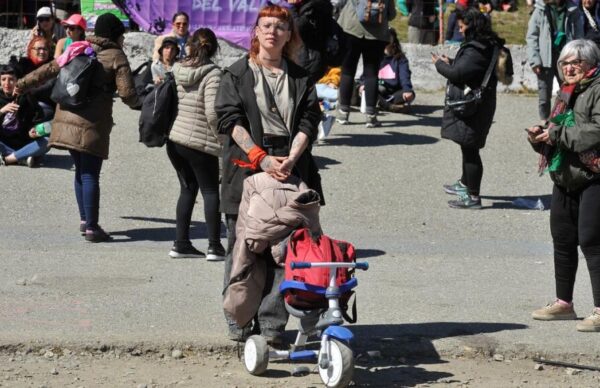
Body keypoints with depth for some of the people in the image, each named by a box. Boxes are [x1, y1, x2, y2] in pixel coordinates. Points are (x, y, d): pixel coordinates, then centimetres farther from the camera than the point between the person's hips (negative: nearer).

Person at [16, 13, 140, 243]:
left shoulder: (79, 50, 15)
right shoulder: (116, 57, -2)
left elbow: (50, 69, 18)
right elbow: (127, 94, -9)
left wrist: (23, 85, 28)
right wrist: (134, 102, 14)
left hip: (67, 118, 6)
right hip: (92, 124, -6)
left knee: (81, 170, 18)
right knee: (90, 174, -3)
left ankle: (84, 219, 22)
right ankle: (91, 228, -1)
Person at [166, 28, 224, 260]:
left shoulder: (177, 70, 4)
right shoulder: (212, 74, -13)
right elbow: (212, 113, -20)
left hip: (174, 139, 6)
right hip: (200, 143, -6)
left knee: (188, 189, 17)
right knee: (211, 191, 5)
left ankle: (181, 243, 16)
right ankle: (215, 247, 3)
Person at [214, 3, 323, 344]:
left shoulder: (301, 78, 12)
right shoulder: (237, 74, 7)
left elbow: (308, 122, 4)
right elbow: (230, 118, -3)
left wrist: (291, 159, -12)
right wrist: (261, 158, -14)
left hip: (290, 169, 1)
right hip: (245, 166, -1)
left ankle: (272, 323, 1)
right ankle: (239, 322, 8)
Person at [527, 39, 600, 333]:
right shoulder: (565, 94, 19)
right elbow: (554, 137, 27)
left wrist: (557, 134, -18)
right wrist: (540, 136, 4)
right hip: (565, 178, 9)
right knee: (562, 240, 14)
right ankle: (564, 302, 26)